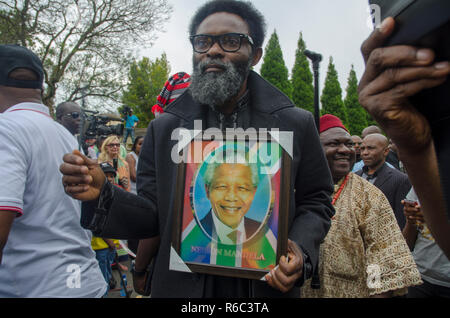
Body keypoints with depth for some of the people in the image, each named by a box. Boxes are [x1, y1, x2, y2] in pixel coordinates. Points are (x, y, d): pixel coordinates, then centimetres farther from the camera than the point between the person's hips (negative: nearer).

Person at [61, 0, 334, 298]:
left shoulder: (296, 124, -4)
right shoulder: (163, 128, -1)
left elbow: (316, 201, 2)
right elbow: (154, 217, 0)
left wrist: (300, 249, -15)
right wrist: (103, 196, -17)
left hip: (268, 285, 0)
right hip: (182, 286, 1)